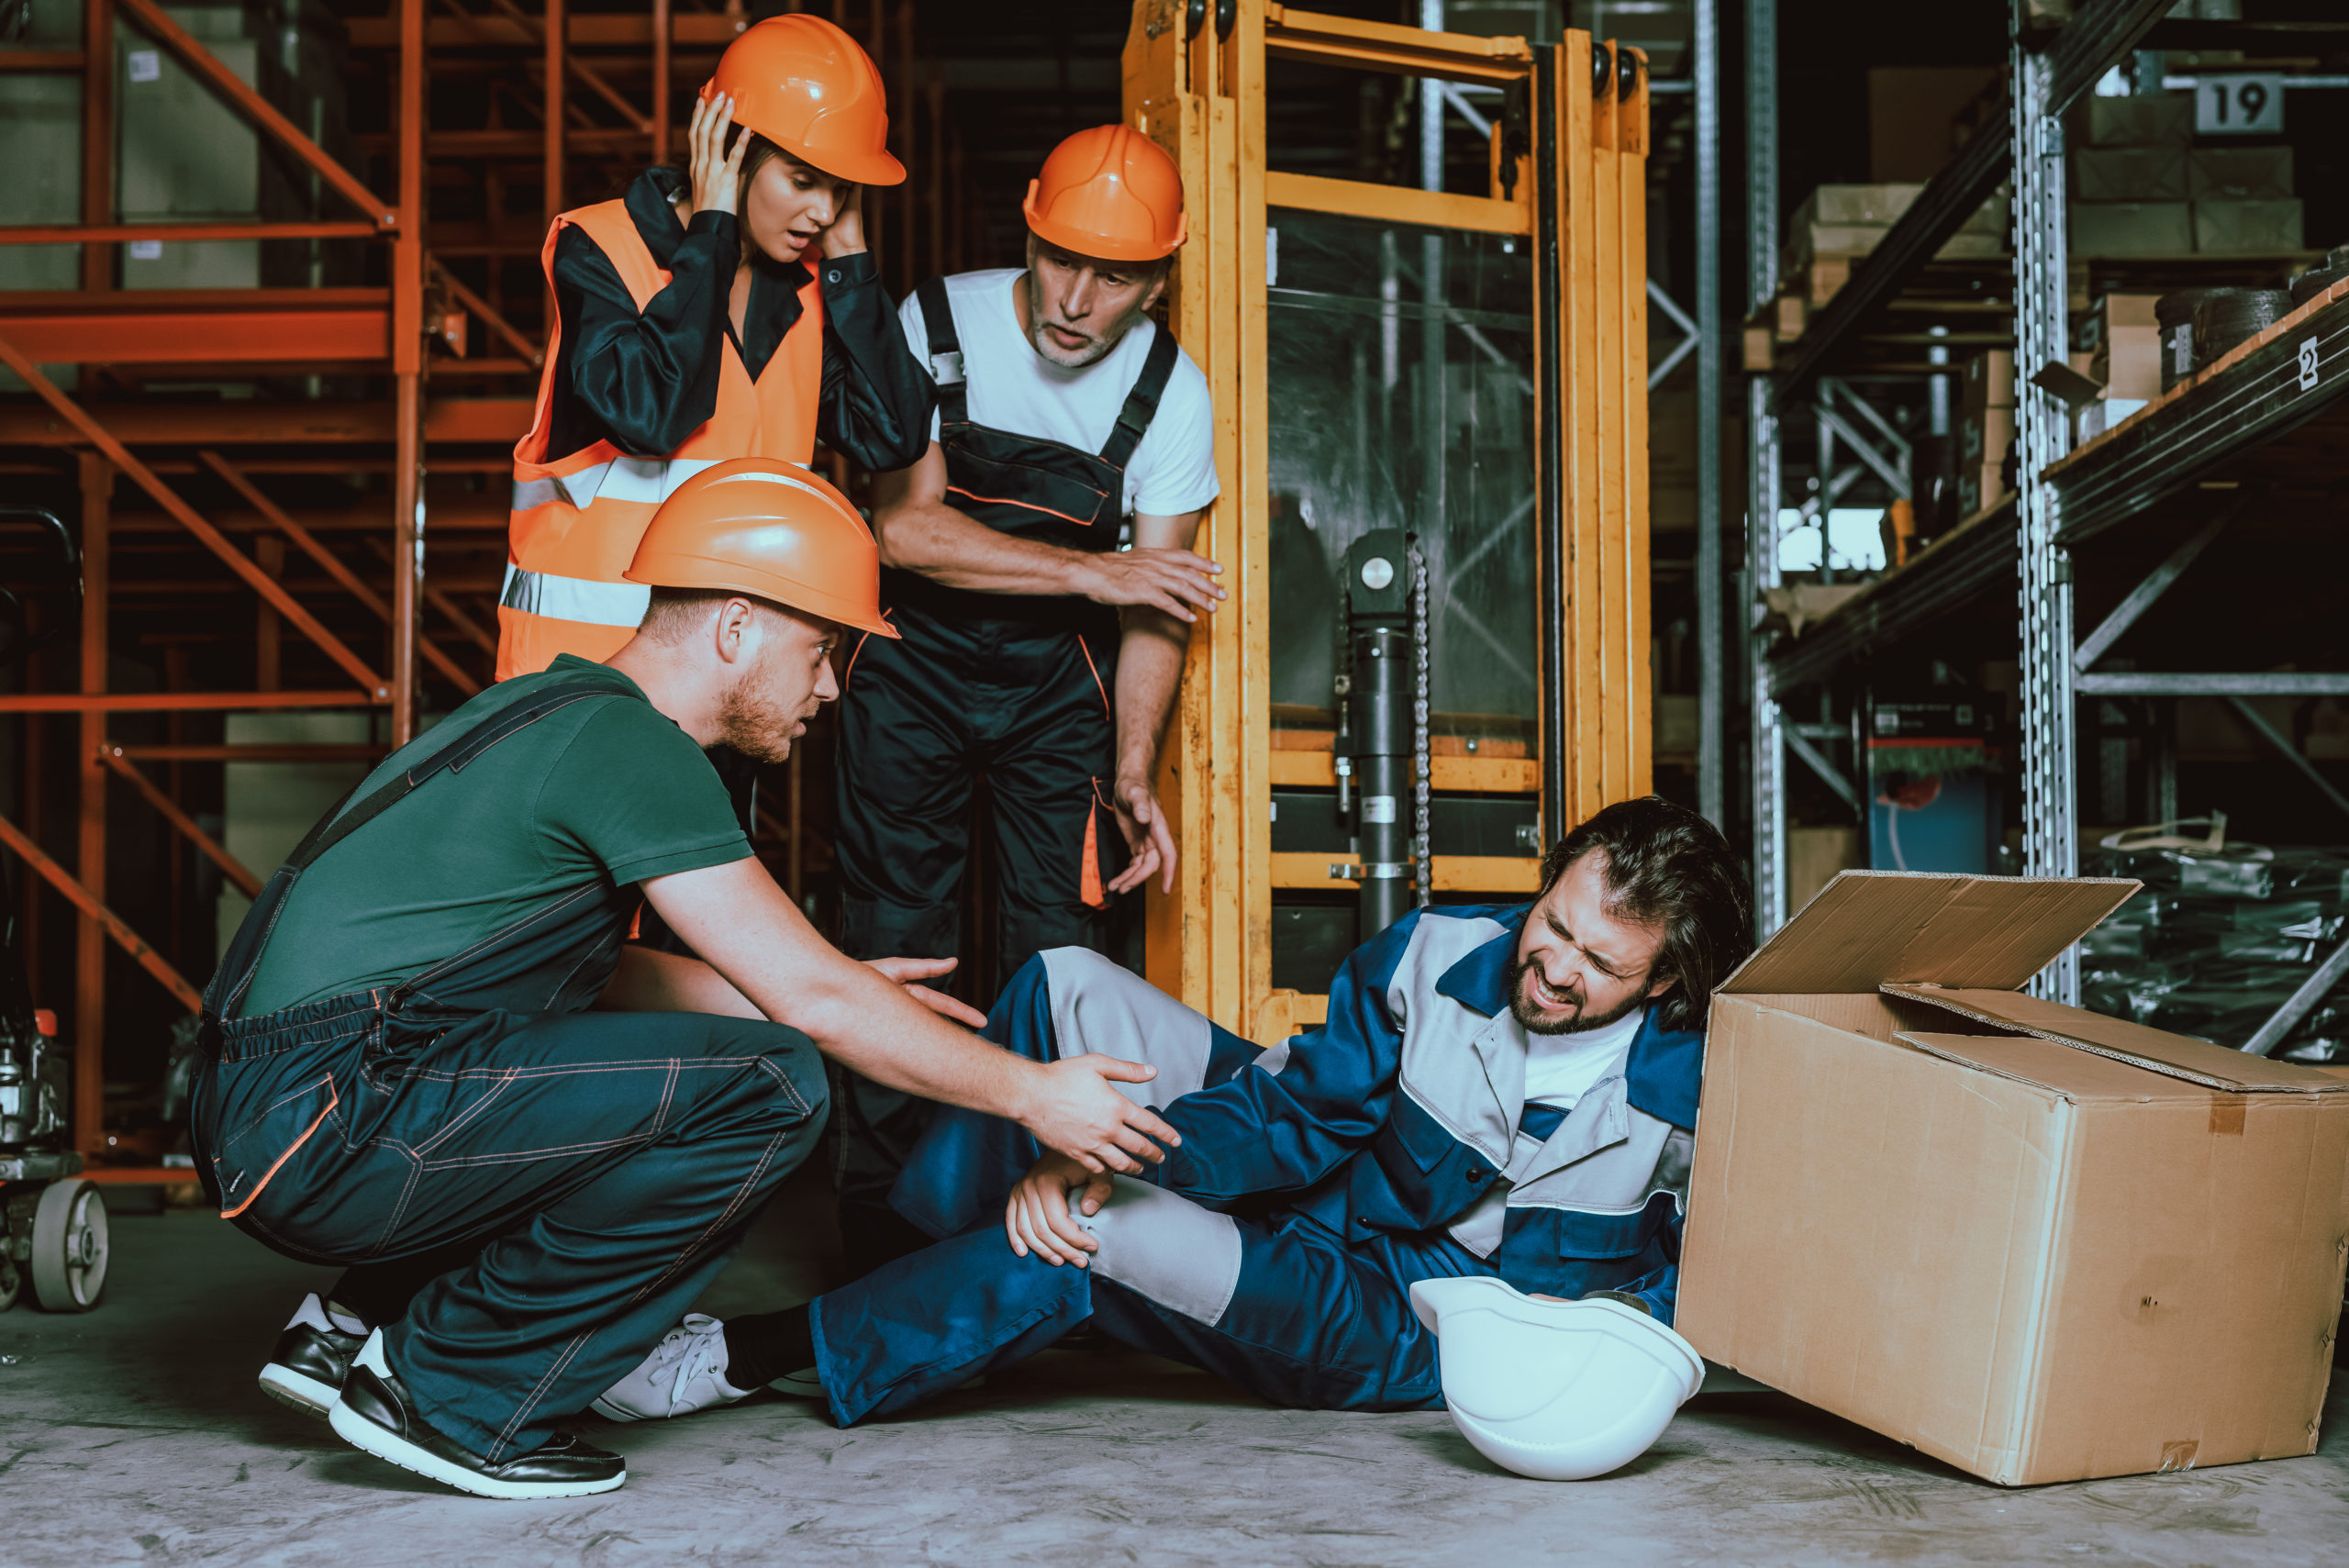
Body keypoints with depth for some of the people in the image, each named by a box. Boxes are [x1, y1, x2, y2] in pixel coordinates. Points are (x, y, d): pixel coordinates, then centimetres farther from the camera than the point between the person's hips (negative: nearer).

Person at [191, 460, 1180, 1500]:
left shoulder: (562, 708, 18)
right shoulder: (628, 742, -12)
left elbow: (592, 974, 28)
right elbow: (811, 1001, -14)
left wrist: (839, 991, 24)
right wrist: (1030, 1093, -3)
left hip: (271, 1132, 10)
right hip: (329, 1124, -10)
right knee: (766, 1086, -17)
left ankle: (358, 1326, 15)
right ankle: (448, 1393, -7)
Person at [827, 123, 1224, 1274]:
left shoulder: (1171, 392, -9)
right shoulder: (936, 325, -14)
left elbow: (1153, 598, -8)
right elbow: (902, 526, -21)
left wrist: (1131, 771, -19)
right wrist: (1091, 571, -24)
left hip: (1056, 675, 1)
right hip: (913, 661, -1)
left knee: (1062, 948, -4)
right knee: (893, 941, -2)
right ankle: (881, 1231, 9)